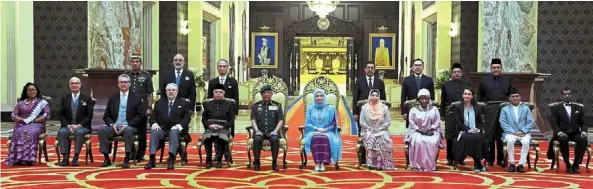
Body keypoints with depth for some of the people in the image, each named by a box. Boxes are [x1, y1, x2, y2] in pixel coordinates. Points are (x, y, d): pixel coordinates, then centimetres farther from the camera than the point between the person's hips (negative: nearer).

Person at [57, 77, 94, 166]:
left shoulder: (87, 98, 5)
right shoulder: (65, 99, 13)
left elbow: (89, 116, 0)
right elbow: (61, 115, 8)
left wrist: (79, 125, -13)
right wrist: (68, 125, -9)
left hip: (82, 127, -2)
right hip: (68, 126, 2)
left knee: (79, 132, -36)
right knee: (61, 132, -30)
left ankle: (75, 158, -32)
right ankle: (65, 158, -29)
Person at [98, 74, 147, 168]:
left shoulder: (136, 98, 7)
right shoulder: (112, 98, 16)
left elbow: (141, 116, -1)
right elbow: (106, 116, 14)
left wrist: (127, 125, -14)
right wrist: (112, 124, -8)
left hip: (130, 126, -3)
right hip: (114, 126, 3)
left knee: (128, 130, -38)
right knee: (101, 129, -27)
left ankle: (127, 159, -29)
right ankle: (106, 159, -20)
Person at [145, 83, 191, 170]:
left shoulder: (184, 103, 13)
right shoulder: (159, 102, 20)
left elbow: (187, 117, 3)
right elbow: (153, 116, 15)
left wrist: (179, 125, -16)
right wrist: (154, 124, -8)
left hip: (176, 129, -2)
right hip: (162, 129, 2)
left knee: (174, 133, -37)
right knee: (154, 133, -31)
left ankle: (171, 160, -46)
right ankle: (152, 160, -37)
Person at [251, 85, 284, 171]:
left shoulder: (277, 105, 13)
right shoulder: (256, 106, 16)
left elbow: (281, 120, 7)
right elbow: (253, 120, 8)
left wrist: (275, 131, -10)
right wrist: (257, 130, -10)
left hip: (272, 131, -1)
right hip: (260, 131, 1)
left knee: (275, 139, -35)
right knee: (257, 139, -34)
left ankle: (274, 162, -18)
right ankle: (257, 162, -16)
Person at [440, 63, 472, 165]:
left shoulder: (467, 84, 9)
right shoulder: (446, 85, 10)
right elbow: (442, 101, 9)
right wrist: (442, 115, 5)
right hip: (450, 114, 0)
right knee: (450, 137, -1)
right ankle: (450, 158, 6)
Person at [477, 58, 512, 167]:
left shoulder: (507, 80, 11)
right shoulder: (485, 80, 8)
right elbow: (480, 96, 14)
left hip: (503, 109, 1)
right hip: (489, 110, -1)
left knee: (501, 135, 3)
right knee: (489, 135, 0)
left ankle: (501, 160, 10)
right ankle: (489, 160, 7)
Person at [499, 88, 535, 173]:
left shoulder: (526, 108, 14)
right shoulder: (505, 109, 11)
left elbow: (531, 122, 5)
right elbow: (503, 123, 0)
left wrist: (522, 131, -12)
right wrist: (513, 132, -13)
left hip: (524, 133, 1)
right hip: (510, 133, -1)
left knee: (526, 141, -34)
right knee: (510, 140, -36)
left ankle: (521, 164, -25)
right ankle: (512, 163, -22)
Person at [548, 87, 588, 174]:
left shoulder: (579, 107, 13)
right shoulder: (555, 107, 4)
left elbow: (583, 123, 10)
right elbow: (553, 122, -5)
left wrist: (584, 132, -11)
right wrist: (559, 132, -23)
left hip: (575, 133, 2)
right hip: (562, 134, -2)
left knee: (584, 140, -30)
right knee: (564, 140, -37)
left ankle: (576, 165, -21)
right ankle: (568, 165, -25)